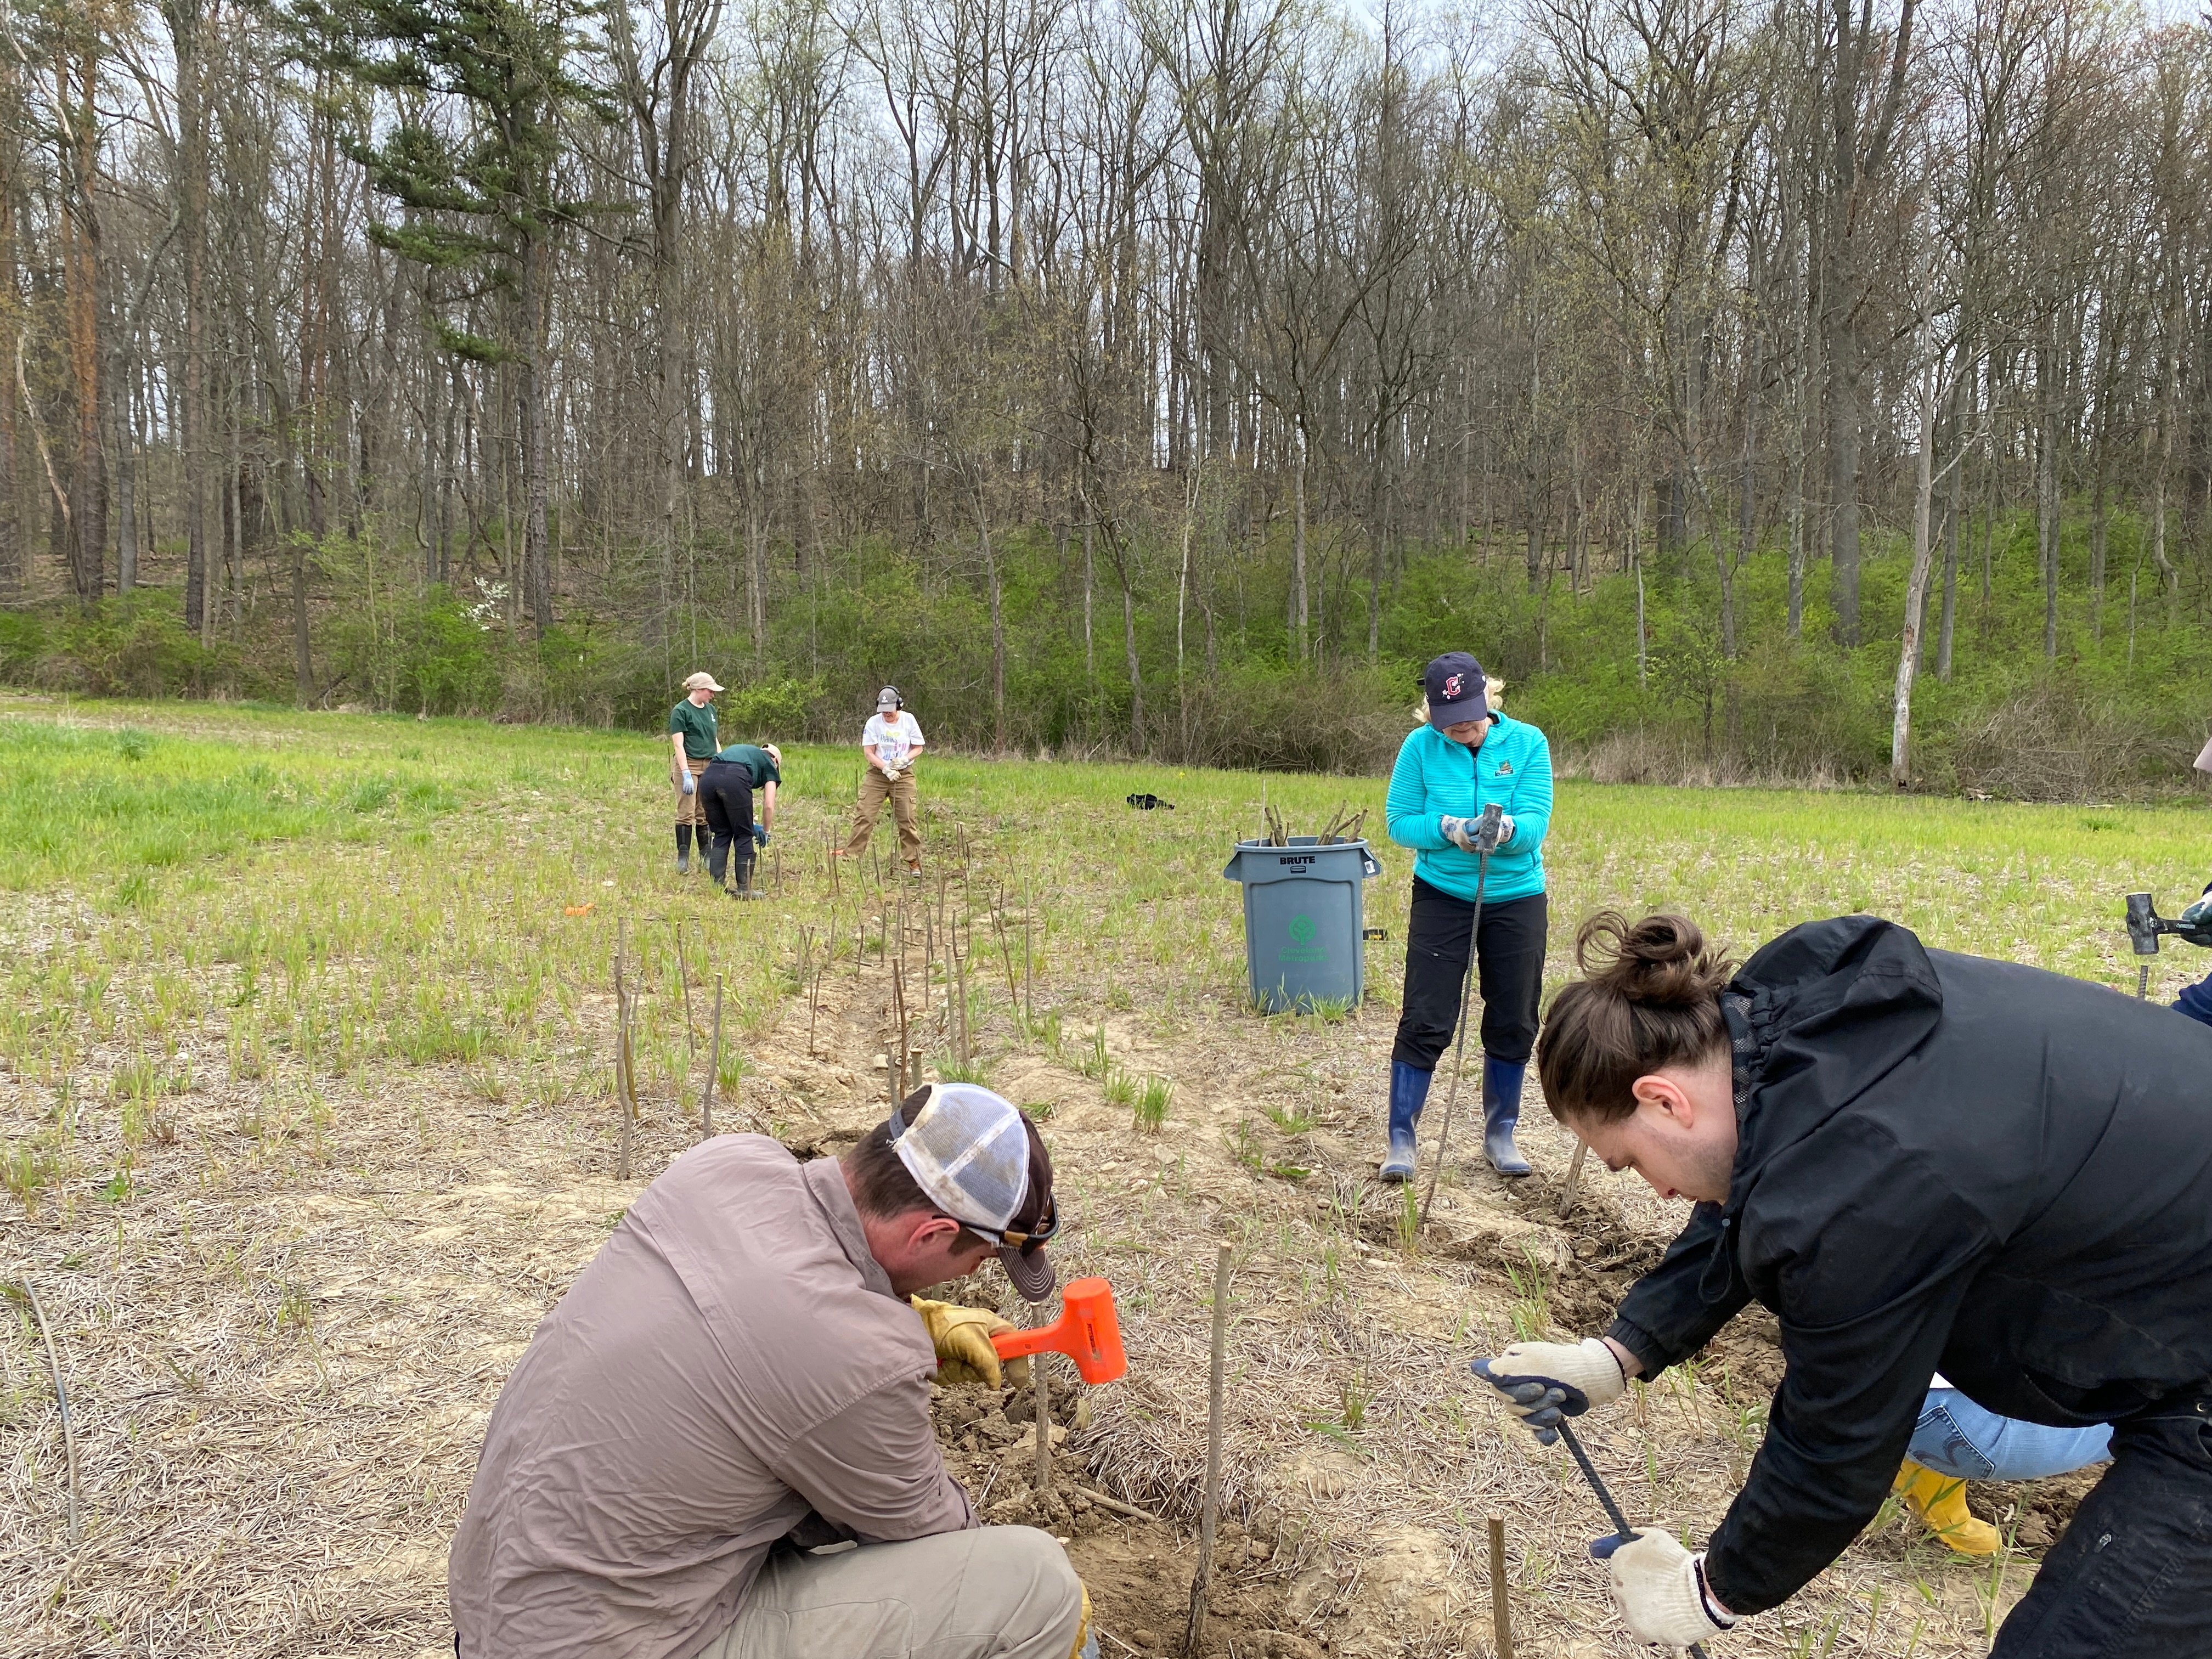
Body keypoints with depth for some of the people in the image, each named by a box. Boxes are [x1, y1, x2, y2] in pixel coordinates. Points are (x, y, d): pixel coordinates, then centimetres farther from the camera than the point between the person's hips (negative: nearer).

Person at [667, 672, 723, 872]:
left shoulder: (710, 710, 13)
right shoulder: (681, 711, -7)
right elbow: (678, 745, -12)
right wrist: (686, 774, -20)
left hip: (709, 766, 6)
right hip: (688, 765, -6)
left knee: (705, 814, 8)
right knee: (686, 813, -6)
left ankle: (705, 856, 14)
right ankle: (683, 858, -2)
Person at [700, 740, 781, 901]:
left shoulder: (739, 750, 41)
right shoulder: (769, 764, 25)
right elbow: (769, 805, 16)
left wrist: (750, 824, 43)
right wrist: (765, 831, 31)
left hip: (707, 777, 5)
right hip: (734, 780, -5)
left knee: (721, 834, 20)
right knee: (744, 836, 10)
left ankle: (716, 886, 17)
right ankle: (744, 889, 13)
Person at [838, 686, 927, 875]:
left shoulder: (909, 720, -2)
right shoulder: (873, 722, -5)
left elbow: (918, 748, 3)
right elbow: (868, 752, -7)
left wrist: (904, 759, -17)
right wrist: (886, 768, -20)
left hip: (903, 775, 0)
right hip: (877, 774, 0)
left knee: (907, 818, -1)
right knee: (864, 815, -4)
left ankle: (913, 861, 7)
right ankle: (851, 853, 5)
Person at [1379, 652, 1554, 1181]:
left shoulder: (1527, 742, -6)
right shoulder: (1420, 746, -8)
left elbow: (1536, 822, -13)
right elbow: (1399, 822, -7)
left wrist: (1507, 828, -35)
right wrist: (1447, 828, -26)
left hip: (1517, 900, 2)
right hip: (1442, 896, -1)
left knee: (1513, 1023, 10)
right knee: (1424, 1021, -3)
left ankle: (1500, 1133, 27)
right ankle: (1401, 1138, 8)